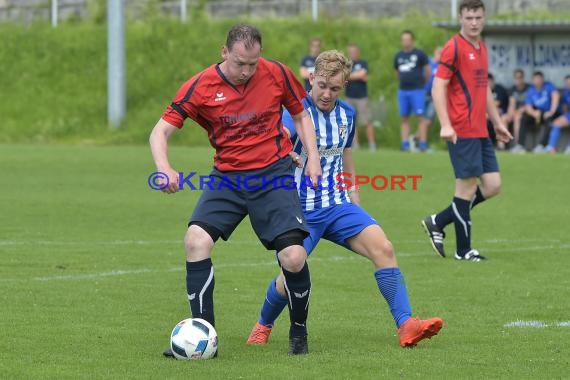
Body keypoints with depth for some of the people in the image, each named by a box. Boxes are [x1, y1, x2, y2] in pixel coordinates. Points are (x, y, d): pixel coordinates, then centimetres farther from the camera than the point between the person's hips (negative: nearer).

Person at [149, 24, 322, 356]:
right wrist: (164, 168, -25)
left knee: (294, 258, -15)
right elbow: (161, 132, -6)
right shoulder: (201, 87, -7)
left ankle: (299, 330, 13)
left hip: (273, 174, -1)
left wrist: (313, 158, 1)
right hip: (227, 177, 1)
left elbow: (300, 115, 13)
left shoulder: (276, 74, -4)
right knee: (196, 240, -21)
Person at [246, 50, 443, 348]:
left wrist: (354, 203, 22)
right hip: (302, 210, -5)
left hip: (339, 206, 5)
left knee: (383, 247, -17)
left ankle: (406, 326, -19)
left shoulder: (346, 115, 8)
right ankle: (263, 327, 20)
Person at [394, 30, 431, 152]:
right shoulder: (398, 56, 12)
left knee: (421, 116, -8)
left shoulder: (419, 54, -2)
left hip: (417, 90, -5)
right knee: (404, 118, 5)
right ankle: (405, 144, 7)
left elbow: (428, 71, 3)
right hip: (403, 91, 5)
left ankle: (423, 143, -9)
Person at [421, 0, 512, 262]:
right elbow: (438, 86, -14)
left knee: (492, 186, 6)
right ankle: (463, 250, 5)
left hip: (480, 131, 9)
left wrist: (497, 122, 27)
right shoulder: (454, 48, -9)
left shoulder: (481, 48, 16)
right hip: (462, 131, -9)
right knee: (467, 187, -5)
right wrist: (445, 124, -22)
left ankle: (437, 223, 16)